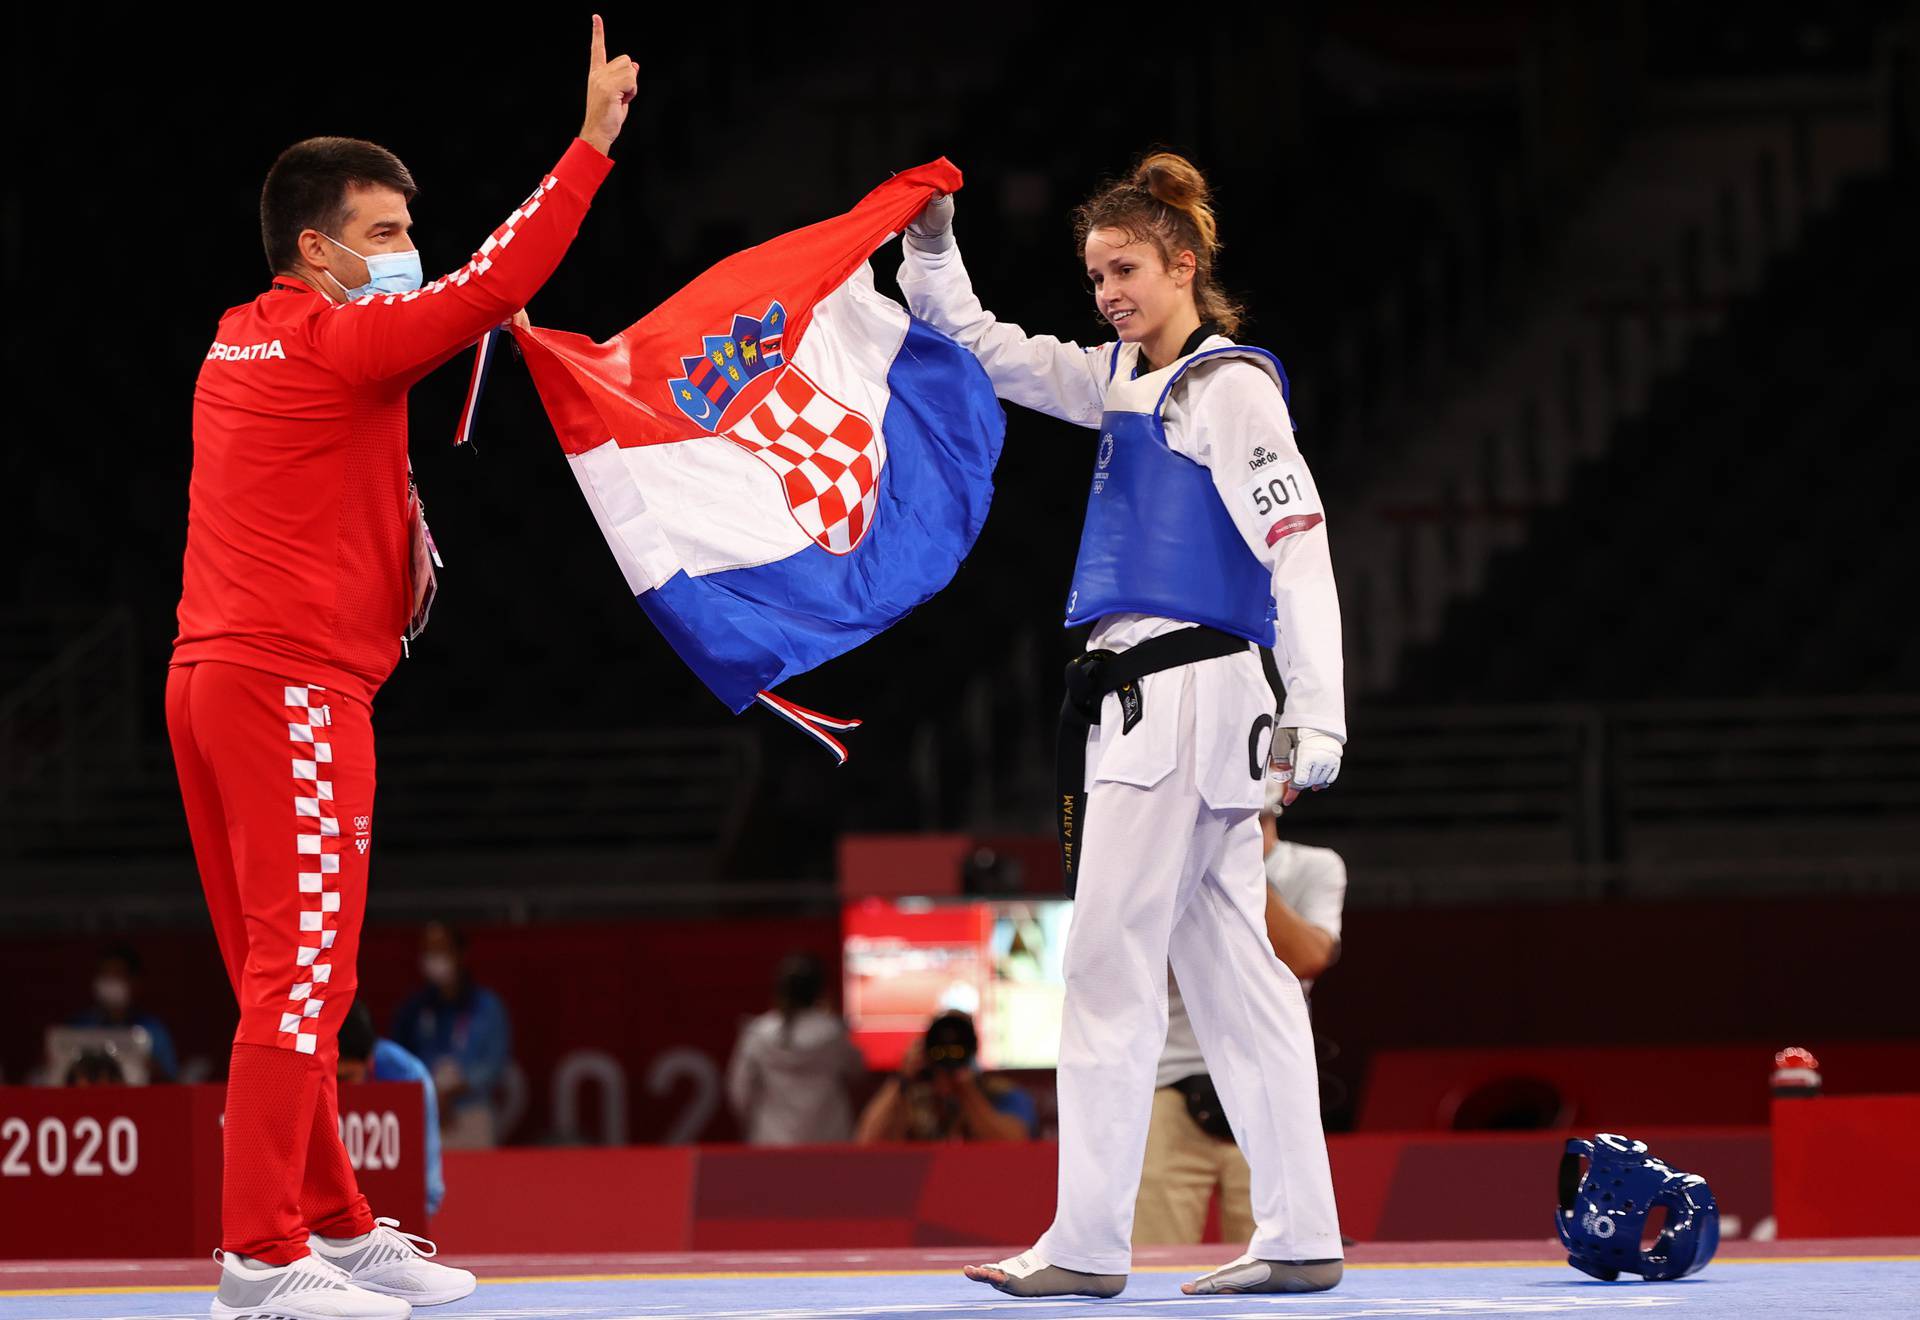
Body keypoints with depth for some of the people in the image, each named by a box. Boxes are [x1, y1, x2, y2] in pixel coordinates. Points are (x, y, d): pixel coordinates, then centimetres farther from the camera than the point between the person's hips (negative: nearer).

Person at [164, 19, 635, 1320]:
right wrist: (593, 142, -11)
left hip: (219, 676, 9)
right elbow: (496, 285, -15)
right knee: (304, 973, -9)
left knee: (285, 976, 12)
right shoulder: (335, 344, -9)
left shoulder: (241, 345, 17)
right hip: (295, 687, -9)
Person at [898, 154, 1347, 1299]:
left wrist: (1319, 721, -21)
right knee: (1234, 976, 7)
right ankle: (1300, 1238, 8)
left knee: (1113, 971, -8)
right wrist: (932, 246, 9)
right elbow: (982, 347, 26)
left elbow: (1299, 549, -15)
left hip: (1183, 691, -9)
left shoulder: (1231, 387, -9)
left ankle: (1090, 1245, -7)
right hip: (1138, 700, 9)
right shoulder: (1122, 379, 17)